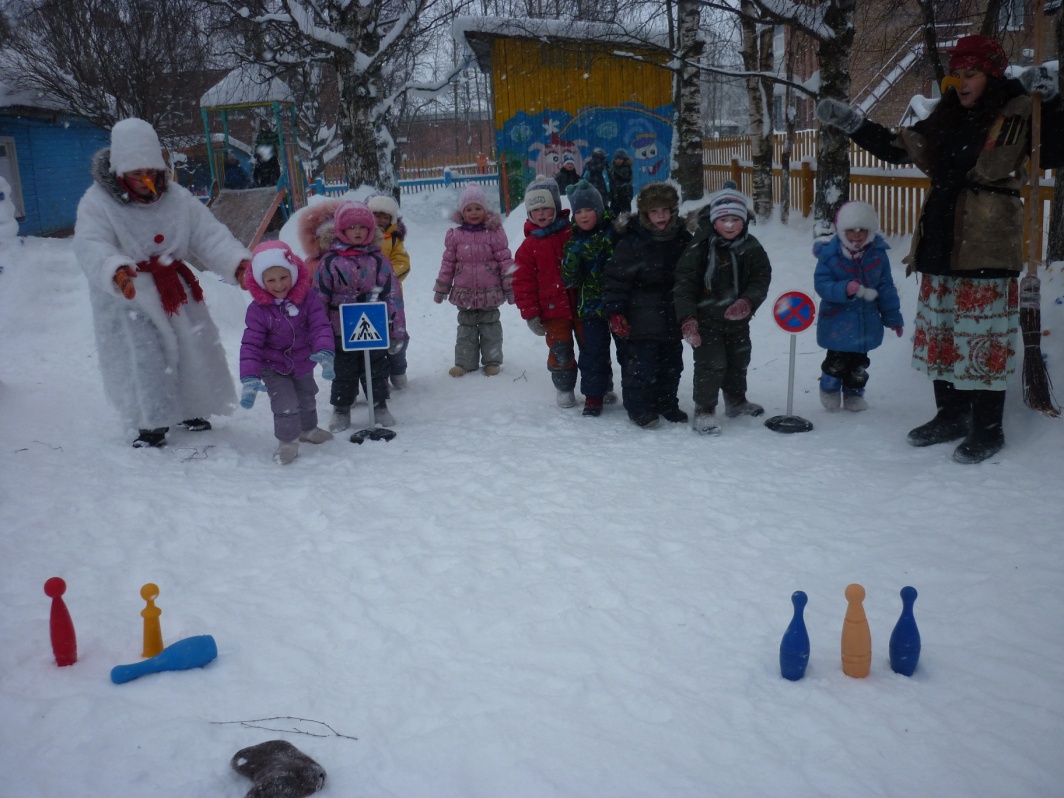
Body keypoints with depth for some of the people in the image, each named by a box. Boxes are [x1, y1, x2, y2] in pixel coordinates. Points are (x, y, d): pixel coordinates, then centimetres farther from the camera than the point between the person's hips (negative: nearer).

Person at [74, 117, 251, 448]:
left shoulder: (176, 197, -2)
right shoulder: (96, 203, -13)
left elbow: (209, 234, -9)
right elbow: (91, 246, -28)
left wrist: (238, 262, -28)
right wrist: (115, 271, -52)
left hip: (175, 293, 4)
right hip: (127, 299, -4)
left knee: (191, 349, 11)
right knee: (142, 360, -6)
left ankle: (189, 409, 32)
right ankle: (152, 422, 10)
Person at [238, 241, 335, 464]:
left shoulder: (308, 299, -20)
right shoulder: (258, 310, -23)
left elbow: (321, 326, -25)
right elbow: (251, 344, -23)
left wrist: (325, 352, -43)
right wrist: (249, 378, -32)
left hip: (303, 363, 3)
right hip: (273, 368, -3)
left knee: (307, 399, 24)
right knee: (286, 404, -14)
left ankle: (308, 429, 51)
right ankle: (288, 441, 8)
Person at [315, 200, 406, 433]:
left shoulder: (378, 260, 0)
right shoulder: (329, 261, -3)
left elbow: (392, 294, 0)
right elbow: (319, 298, 0)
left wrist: (397, 329, -3)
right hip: (342, 332, -1)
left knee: (376, 370, 13)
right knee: (343, 373, 12)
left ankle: (380, 406, 28)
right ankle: (341, 410, 26)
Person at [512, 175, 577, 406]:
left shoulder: (573, 234, -2)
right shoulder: (529, 246, -2)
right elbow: (523, 282, -3)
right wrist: (530, 314, -7)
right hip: (553, 309, -1)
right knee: (560, 350, -1)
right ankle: (564, 389, 22)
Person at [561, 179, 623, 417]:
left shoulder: (615, 231, -3)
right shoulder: (574, 242, 3)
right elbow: (570, 280, -4)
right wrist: (572, 257, -19)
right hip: (591, 307, 1)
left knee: (628, 348, 10)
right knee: (593, 353, 3)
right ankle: (594, 395, 16)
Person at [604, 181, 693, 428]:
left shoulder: (683, 239, 4)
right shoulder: (632, 242, -12)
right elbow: (617, 278, -11)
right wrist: (615, 312, -15)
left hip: (673, 317, 6)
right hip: (643, 319, -5)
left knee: (672, 364, 14)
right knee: (642, 364, -3)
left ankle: (667, 404, 30)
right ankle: (638, 408, 12)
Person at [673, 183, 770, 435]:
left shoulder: (752, 248, -2)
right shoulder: (700, 247, -16)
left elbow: (762, 279, -2)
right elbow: (684, 282, -17)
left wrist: (748, 302, -22)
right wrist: (687, 318, -27)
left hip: (738, 319, 6)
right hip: (707, 319, -6)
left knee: (739, 360, 21)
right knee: (710, 364, -9)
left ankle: (736, 401, 42)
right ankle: (704, 411, 5)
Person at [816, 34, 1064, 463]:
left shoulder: (1018, 116, -4)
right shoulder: (945, 121, 13)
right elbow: (895, 147, 19)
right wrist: (850, 122, 12)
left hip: (987, 249, -7)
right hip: (941, 243, 7)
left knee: (983, 338, -2)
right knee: (940, 334, 13)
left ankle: (987, 430, 11)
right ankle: (951, 416, 28)